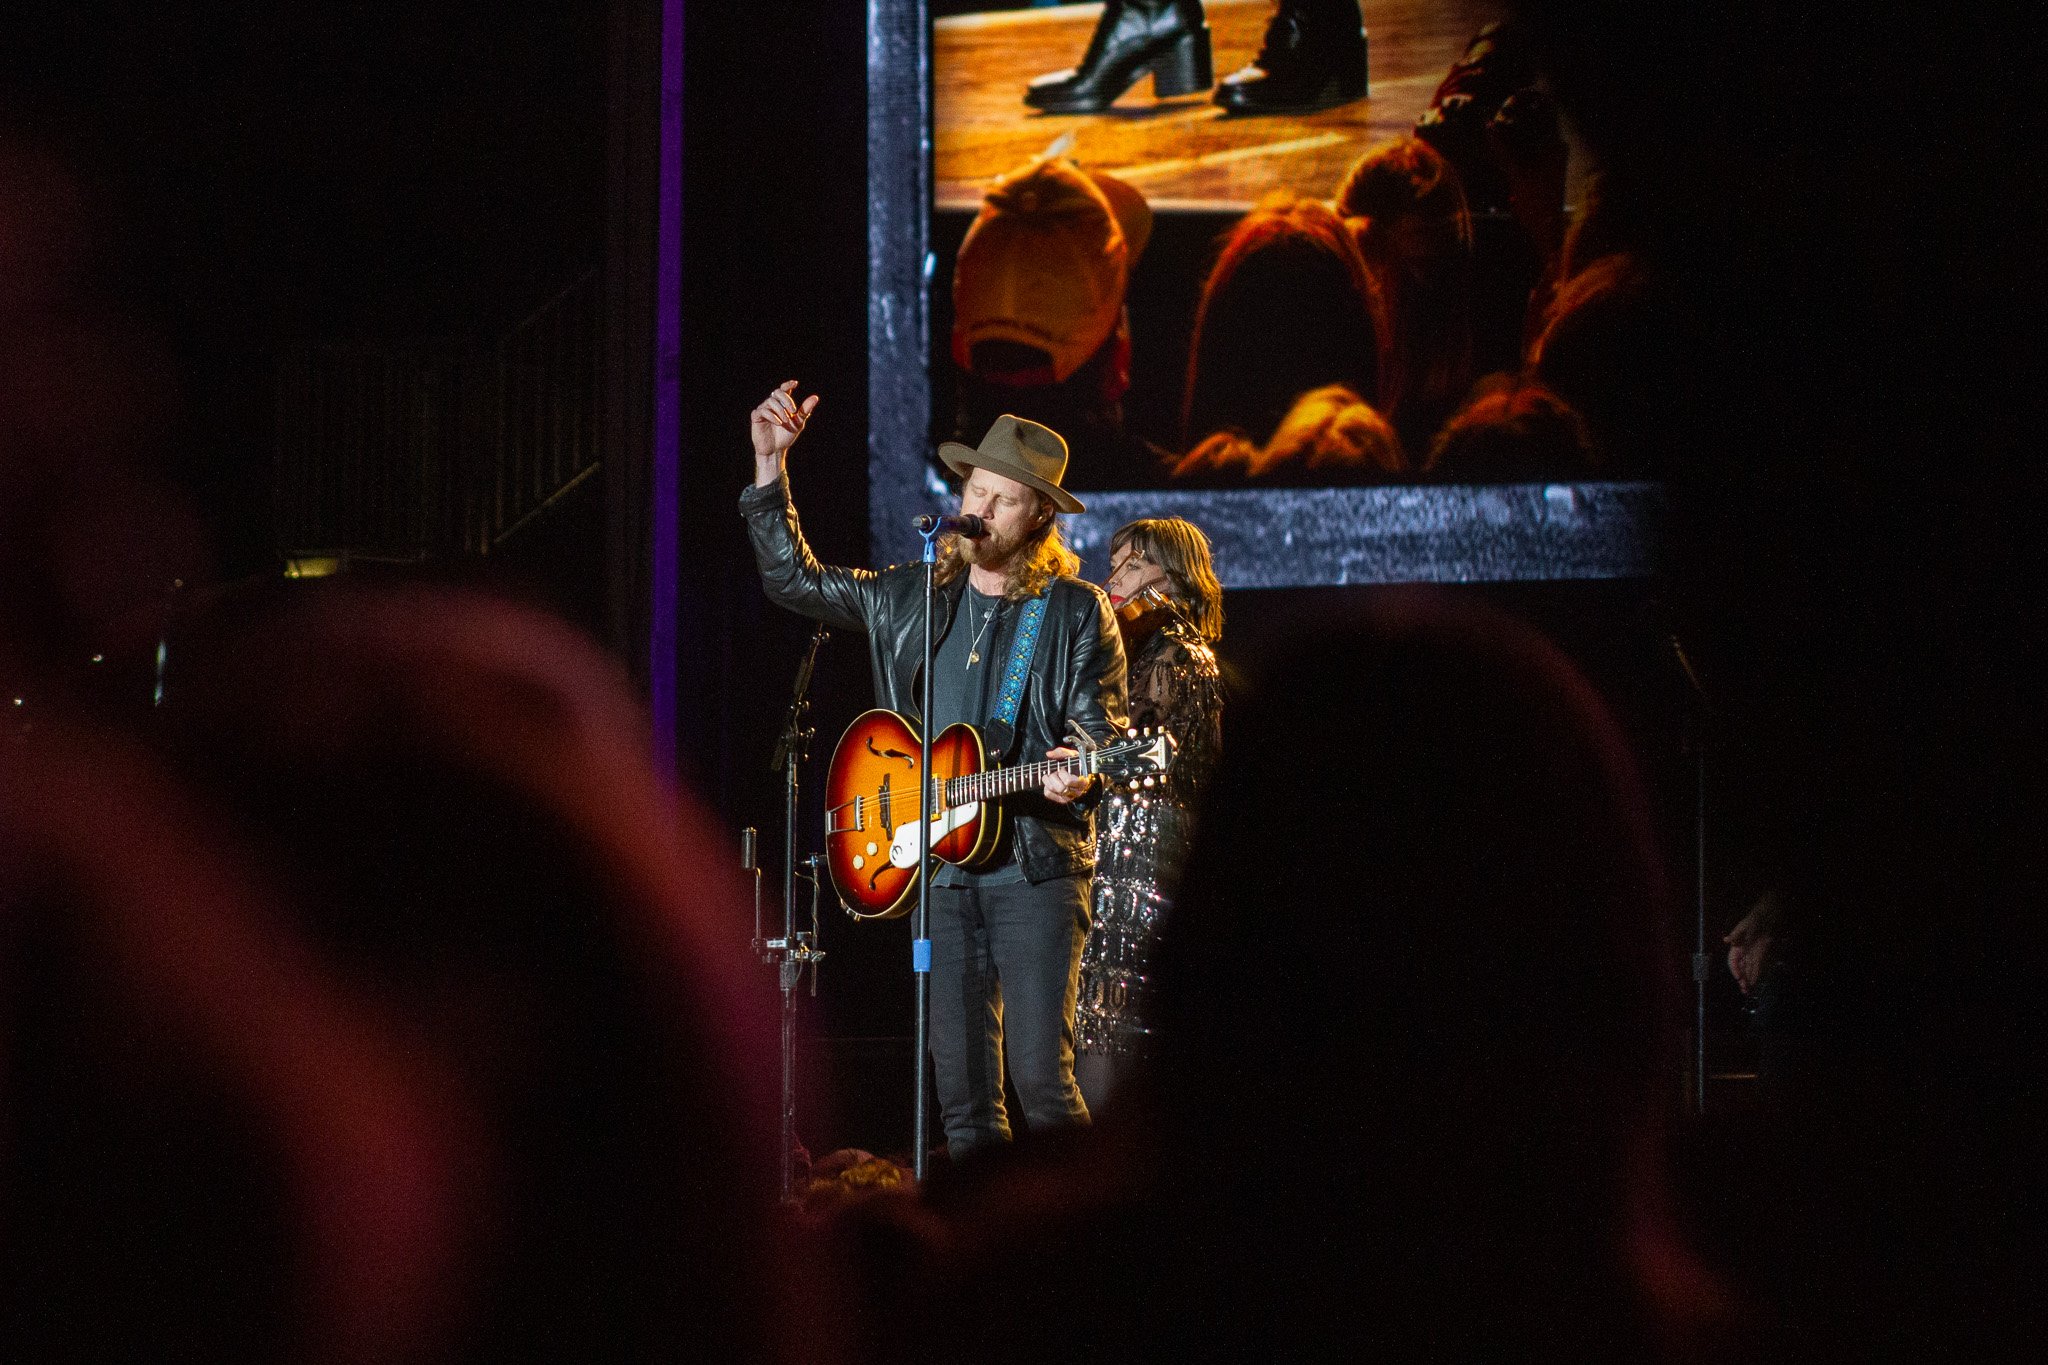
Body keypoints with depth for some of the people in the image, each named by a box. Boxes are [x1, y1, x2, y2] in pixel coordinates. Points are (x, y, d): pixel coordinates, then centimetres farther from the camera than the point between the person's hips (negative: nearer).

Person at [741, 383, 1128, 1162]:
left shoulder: (1078, 613, 2)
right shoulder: (909, 597, 14)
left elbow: (1102, 735, 1)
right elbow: (793, 580, 19)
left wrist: (1074, 775, -23)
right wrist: (771, 467, 10)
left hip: (1036, 868, -4)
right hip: (938, 867, 4)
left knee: (1041, 1075, -13)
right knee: (962, 1092, 3)